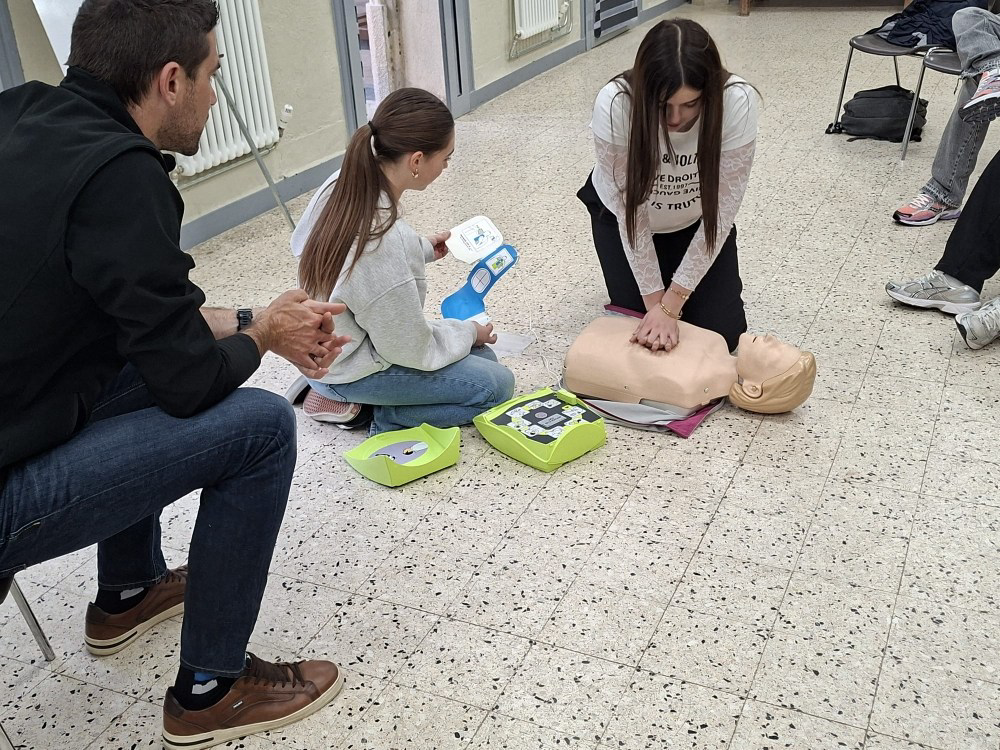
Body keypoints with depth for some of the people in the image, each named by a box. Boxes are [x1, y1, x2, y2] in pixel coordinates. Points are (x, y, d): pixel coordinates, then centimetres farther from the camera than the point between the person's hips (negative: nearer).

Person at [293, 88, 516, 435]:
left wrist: (422, 250, 8)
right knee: (496, 385, -2)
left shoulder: (346, 188, -10)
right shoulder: (388, 240, -35)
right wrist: (468, 332, -5)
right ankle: (375, 412, -3)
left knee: (482, 356, 16)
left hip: (330, 346, 8)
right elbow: (412, 350, -22)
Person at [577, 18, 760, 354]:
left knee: (721, 331, -4)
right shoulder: (614, 104, -35)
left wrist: (671, 304, -28)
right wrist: (655, 301, -26)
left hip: (696, 218, 1)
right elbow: (630, 211, -27)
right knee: (642, 331, -3)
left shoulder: (738, 102, -34)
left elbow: (721, 211, -27)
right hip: (623, 212, 0)